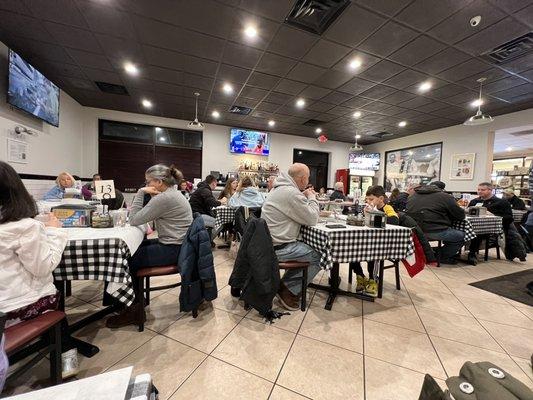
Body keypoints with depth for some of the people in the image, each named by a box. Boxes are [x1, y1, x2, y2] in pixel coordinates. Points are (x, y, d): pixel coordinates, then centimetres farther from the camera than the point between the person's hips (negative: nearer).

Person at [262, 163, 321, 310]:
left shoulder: (279, 188, 12)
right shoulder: (292, 193, -21)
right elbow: (312, 219, -14)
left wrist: (305, 197, 10)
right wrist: (312, 198, 0)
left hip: (270, 242, 10)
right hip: (278, 248, -10)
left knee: (309, 247, 21)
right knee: (318, 256, -1)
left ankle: (285, 285, 22)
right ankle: (289, 290, 8)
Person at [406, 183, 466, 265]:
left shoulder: (412, 196, 17)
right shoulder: (445, 196, 2)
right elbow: (461, 216, 5)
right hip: (434, 232, -6)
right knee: (461, 236, 17)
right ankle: (442, 257, 24)